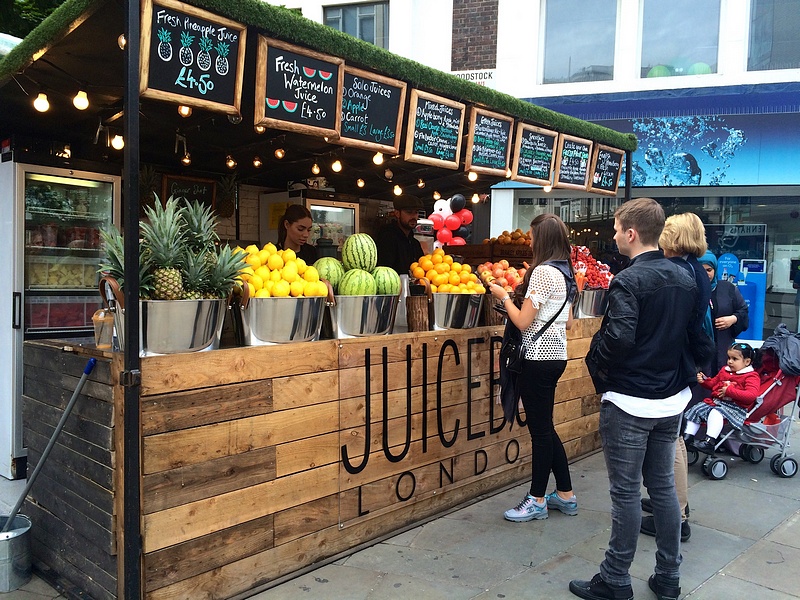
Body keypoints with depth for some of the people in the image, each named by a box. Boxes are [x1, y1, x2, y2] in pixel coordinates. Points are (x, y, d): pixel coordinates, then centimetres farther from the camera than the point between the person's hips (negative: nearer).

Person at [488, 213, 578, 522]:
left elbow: (522, 321, -17)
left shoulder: (542, 271, -17)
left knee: (540, 429, 1)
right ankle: (565, 496, 26)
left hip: (538, 358, -9)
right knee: (544, 427, 17)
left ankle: (537, 501, 14)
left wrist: (503, 296, -3)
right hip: (556, 355, 9)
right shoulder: (566, 273, 11)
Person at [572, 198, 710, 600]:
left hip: (629, 402, -7)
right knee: (663, 485, 16)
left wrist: (595, 364, -9)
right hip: (671, 400, 8)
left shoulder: (628, 281, -18)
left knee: (626, 492, 2)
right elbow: (697, 335, 12)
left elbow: (618, 340, -28)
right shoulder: (685, 279, 6)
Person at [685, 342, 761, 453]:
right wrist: (704, 380, 11)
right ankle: (687, 437, -5)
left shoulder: (752, 376, -4)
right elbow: (714, 383, 34)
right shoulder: (724, 370, 20)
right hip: (716, 401, 8)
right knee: (695, 410, -6)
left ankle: (709, 442, -39)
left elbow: (751, 395, -20)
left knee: (716, 413, -34)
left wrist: (730, 391, -22)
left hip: (735, 406, -8)